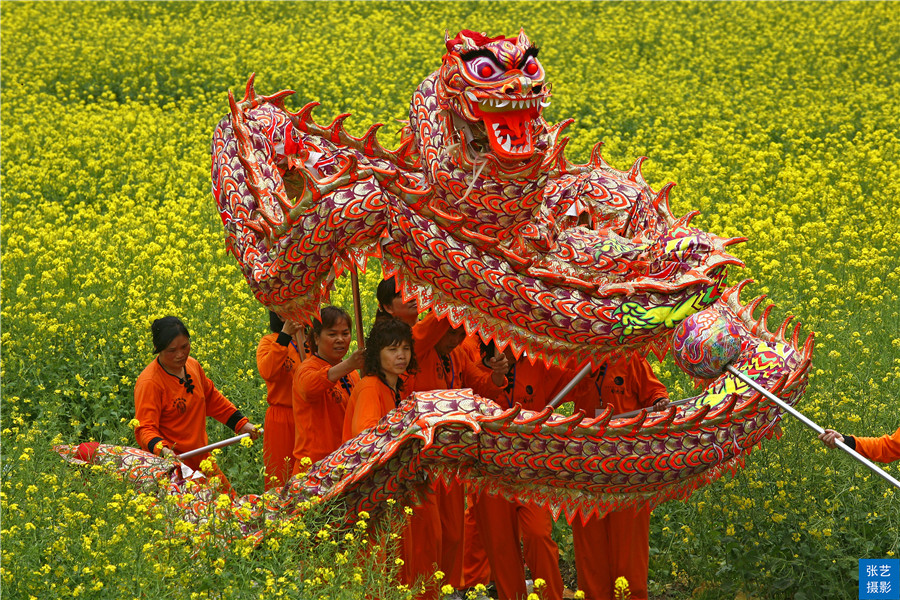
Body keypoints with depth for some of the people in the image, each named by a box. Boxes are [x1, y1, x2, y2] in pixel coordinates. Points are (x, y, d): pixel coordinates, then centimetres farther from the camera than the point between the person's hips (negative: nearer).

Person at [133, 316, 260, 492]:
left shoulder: (192, 365, 4)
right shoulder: (149, 383, -19)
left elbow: (212, 399, 21)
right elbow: (145, 428, -21)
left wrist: (241, 424, 20)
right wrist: (161, 449, -40)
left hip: (202, 459, 7)